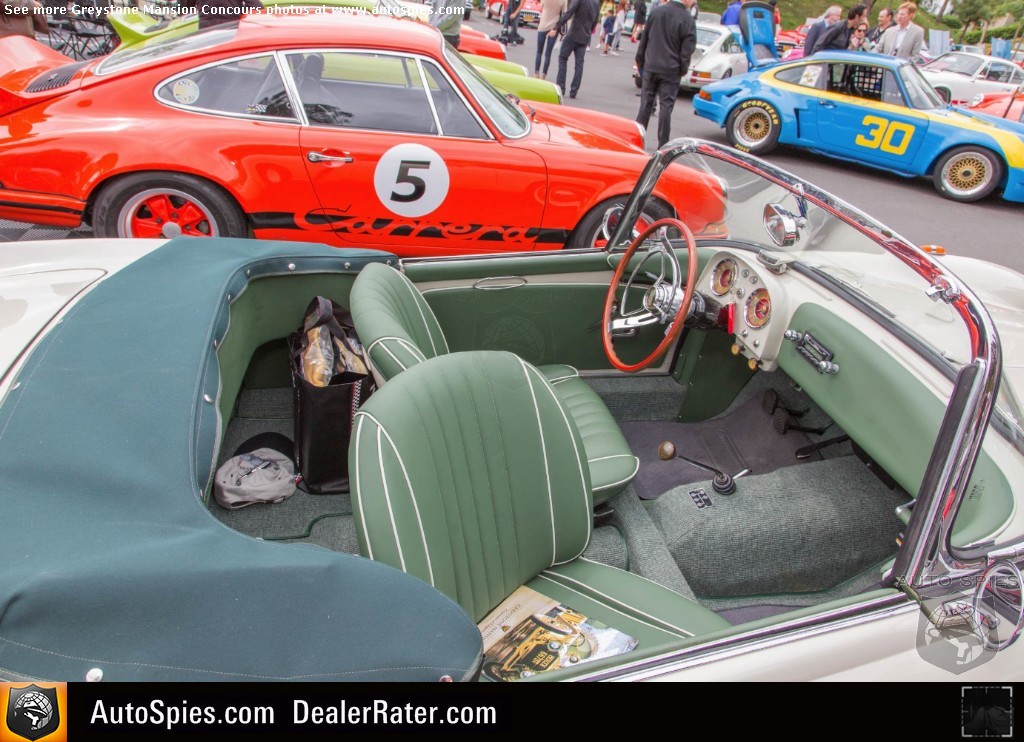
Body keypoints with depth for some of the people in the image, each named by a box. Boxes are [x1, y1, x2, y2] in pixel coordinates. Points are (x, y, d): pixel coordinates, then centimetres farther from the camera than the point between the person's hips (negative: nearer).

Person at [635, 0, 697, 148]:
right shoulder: (687, 20, -11)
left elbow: (644, 39, 7)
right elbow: (687, 50, -9)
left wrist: (640, 61, 15)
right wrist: (683, 69, 4)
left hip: (651, 67, 3)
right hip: (671, 71, -3)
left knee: (646, 103, 10)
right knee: (666, 106, 2)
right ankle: (663, 145, 4)